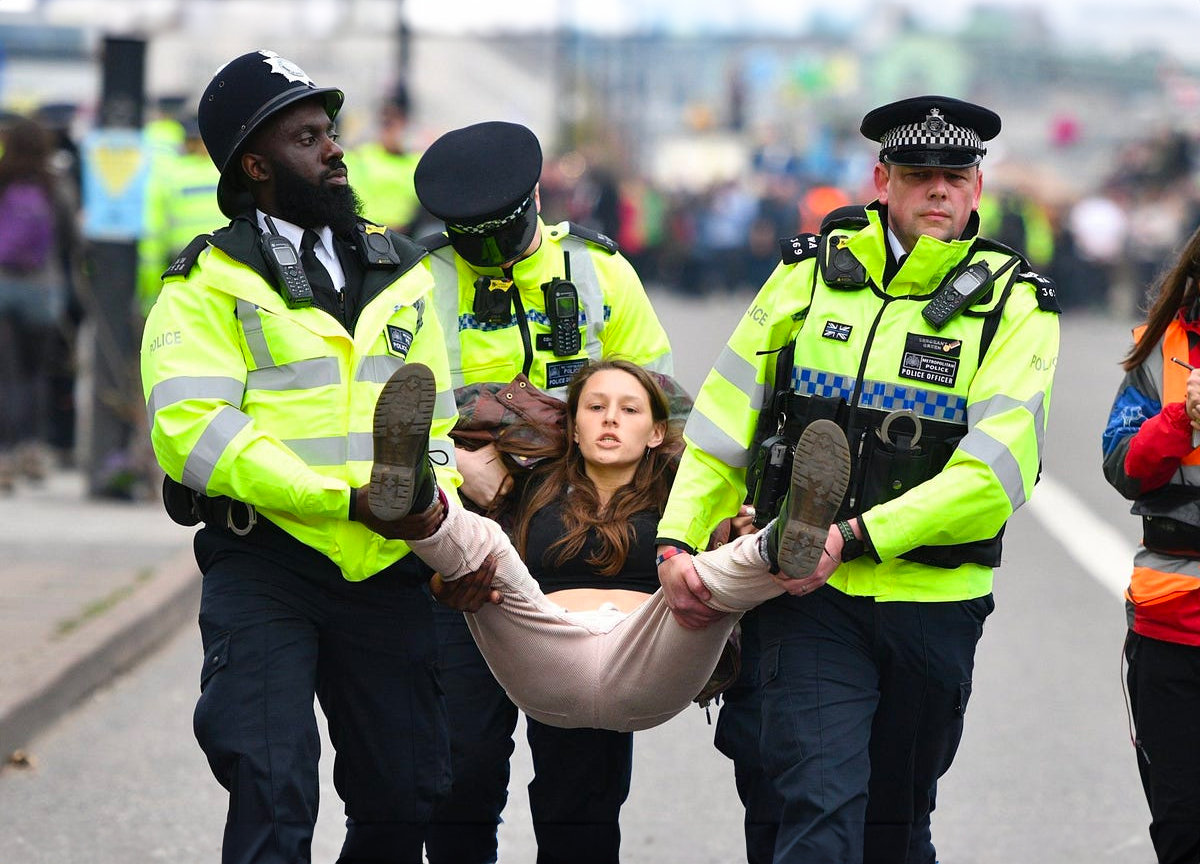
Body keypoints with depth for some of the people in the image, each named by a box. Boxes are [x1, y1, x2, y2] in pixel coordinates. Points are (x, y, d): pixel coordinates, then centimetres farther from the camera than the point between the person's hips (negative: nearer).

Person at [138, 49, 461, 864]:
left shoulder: (399, 274, 15)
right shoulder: (211, 284, -1)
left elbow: (437, 421, 17)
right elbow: (192, 429, -15)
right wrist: (345, 499, -21)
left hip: (387, 573, 5)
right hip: (265, 569, -5)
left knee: (406, 794, 7)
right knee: (273, 795, -13)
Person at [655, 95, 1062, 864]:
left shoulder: (1015, 303, -3)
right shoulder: (814, 270, 3)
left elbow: (995, 472, -15)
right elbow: (726, 415, 9)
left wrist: (856, 537, -22)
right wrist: (679, 539, -1)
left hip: (934, 602, 0)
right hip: (811, 598, 0)